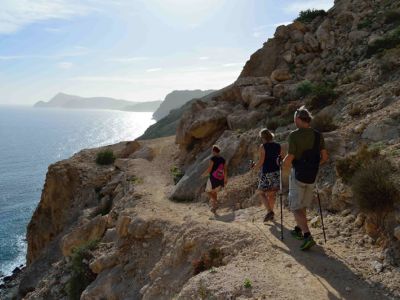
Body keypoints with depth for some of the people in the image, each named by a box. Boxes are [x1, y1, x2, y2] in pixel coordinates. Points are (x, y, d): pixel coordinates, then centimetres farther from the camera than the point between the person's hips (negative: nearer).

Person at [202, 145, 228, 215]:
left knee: (208, 191, 15)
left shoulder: (212, 159, -13)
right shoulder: (223, 159, 6)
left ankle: (215, 203, -8)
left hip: (213, 178, -6)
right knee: (214, 192, 22)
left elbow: (209, 170, -15)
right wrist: (225, 179, 16)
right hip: (220, 179, 6)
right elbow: (225, 170, 7)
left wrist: (204, 174, 3)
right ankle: (214, 209, 21)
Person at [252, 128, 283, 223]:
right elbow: (280, 160, 8)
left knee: (261, 193, 8)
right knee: (272, 194, 16)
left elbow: (261, 161, -14)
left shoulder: (263, 146, -11)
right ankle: (271, 214, 23)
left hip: (266, 173, -6)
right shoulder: (278, 146, 5)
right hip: (276, 172, 6)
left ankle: (269, 211, -9)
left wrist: (255, 167, 5)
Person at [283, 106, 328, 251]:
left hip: (298, 174, -6)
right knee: (303, 205, 22)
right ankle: (298, 230, 35)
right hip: (312, 176, 6)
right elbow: (324, 157, 4)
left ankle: (307, 236, -13)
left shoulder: (294, 135, -14)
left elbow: (290, 157, -18)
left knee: (296, 207, 0)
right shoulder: (318, 135, 2)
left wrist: (285, 166, 3)